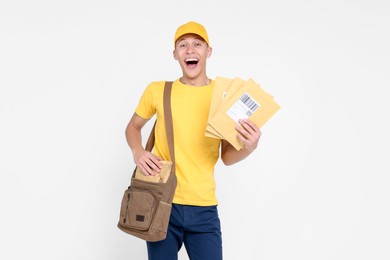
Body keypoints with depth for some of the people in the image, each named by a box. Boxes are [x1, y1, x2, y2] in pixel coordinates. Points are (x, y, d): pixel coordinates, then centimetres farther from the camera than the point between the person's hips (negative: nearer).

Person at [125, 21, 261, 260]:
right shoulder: (157, 91, 0)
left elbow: (227, 157, 4)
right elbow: (133, 126, 16)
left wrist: (249, 147, -18)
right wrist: (138, 152, -4)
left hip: (204, 208, 0)